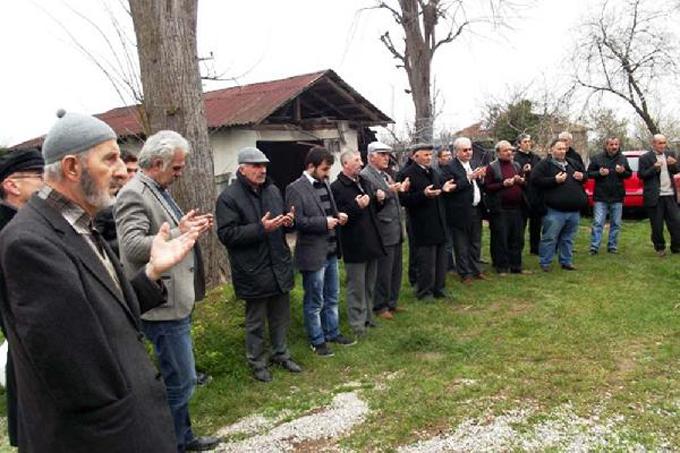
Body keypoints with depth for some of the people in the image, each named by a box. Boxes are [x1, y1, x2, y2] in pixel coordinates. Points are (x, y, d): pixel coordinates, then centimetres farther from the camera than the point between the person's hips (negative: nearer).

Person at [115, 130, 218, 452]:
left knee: (179, 379, 21)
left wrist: (190, 227, 6)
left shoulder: (160, 191, 13)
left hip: (177, 299, 10)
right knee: (181, 381, -2)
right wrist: (179, 233, -26)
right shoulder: (133, 195, -16)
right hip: (163, 304, -10)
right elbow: (133, 246, -26)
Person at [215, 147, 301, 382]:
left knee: (281, 315, 19)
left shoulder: (273, 191, 8)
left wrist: (288, 221, -3)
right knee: (255, 320, 9)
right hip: (253, 272, -6)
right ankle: (257, 361, 27)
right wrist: (261, 228, -26)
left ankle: (281, 354, 37)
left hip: (279, 266, 6)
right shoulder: (229, 197, -13)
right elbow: (226, 234, -20)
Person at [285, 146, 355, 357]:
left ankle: (332, 333, 36)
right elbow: (297, 221, -20)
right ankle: (317, 341, 22)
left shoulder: (324, 184, 9)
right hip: (312, 253, -8)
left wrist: (338, 216, 1)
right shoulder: (295, 189, -14)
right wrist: (324, 223, -22)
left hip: (330, 251, 8)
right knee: (314, 301, 7)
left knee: (331, 297, 20)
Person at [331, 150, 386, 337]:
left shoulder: (365, 182, 12)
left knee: (370, 286, 17)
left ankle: (368, 318, 31)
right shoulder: (336, 187, -14)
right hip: (354, 245, -8)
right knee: (356, 287, 1)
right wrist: (356, 206, -26)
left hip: (372, 242, 8)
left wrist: (379, 200, 1)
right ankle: (358, 324, 12)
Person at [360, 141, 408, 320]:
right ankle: (380, 306, 15)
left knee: (396, 270, 15)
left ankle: (391, 302, 29)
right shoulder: (365, 176, -11)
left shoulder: (386, 175, 17)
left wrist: (401, 190, 6)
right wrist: (388, 192, -24)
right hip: (383, 231, -9)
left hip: (395, 231, 9)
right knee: (383, 272, 0)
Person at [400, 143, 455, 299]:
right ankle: (424, 292, 14)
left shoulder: (433, 173, 13)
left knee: (441, 260, 15)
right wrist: (424, 194, -29)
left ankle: (439, 289, 28)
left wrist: (443, 189, 1)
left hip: (439, 224, 8)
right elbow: (405, 200, -19)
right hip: (424, 227, -8)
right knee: (426, 262, 0)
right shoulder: (408, 174, -13)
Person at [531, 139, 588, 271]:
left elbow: (584, 175, 30)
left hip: (574, 210, 7)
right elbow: (535, 179, -13)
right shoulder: (545, 164, -3)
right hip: (555, 210, -6)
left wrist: (582, 176, 5)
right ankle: (544, 263, 6)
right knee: (550, 237, -3)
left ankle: (566, 261, 25)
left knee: (568, 238, 15)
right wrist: (554, 180, -18)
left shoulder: (572, 163, 18)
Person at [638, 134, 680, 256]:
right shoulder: (645, 158, -4)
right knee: (657, 225, 4)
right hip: (654, 196, -4)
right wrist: (654, 167, -20)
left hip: (670, 195, 4)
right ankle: (660, 248, 18)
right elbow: (641, 175, -8)